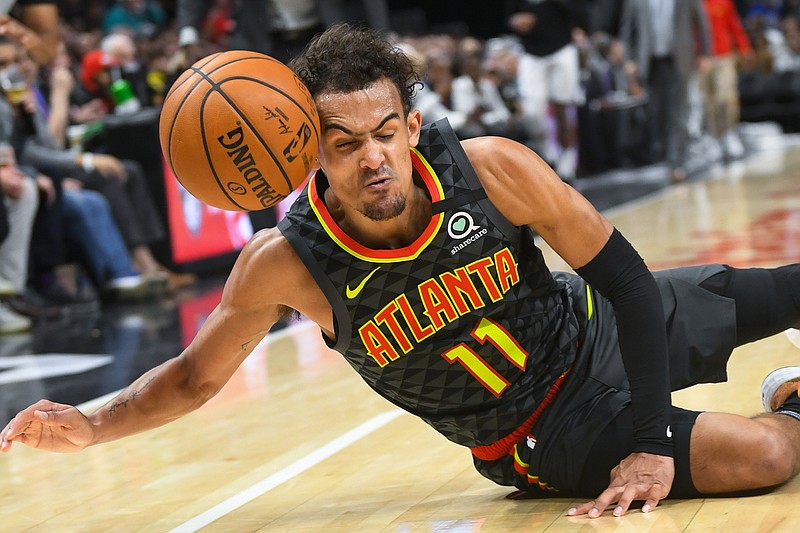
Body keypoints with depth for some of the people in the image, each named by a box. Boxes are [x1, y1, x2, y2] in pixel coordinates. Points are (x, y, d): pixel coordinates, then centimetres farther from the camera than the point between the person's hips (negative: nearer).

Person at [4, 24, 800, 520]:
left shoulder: (490, 168, -28)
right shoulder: (284, 266, -28)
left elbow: (626, 279, -18)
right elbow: (194, 376, -11)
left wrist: (650, 442, -24)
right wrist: (92, 426, -30)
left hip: (598, 328, 2)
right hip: (542, 435, -2)